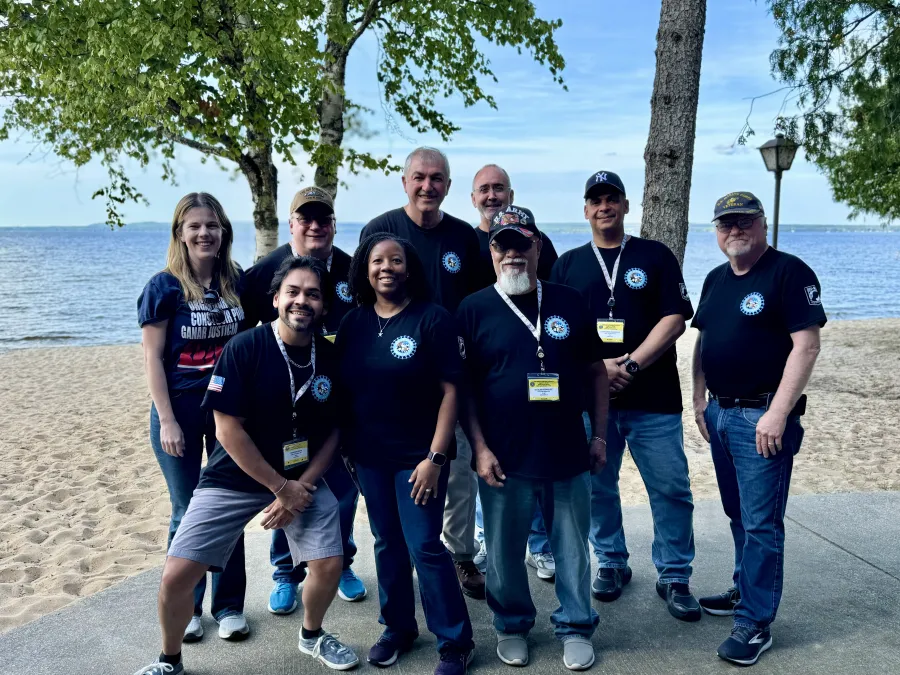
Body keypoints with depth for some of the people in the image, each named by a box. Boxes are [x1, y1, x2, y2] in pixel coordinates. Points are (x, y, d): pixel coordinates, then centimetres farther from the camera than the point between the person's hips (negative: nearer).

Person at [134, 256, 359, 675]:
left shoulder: (330, 358, -6)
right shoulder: (245, 348, -17)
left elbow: (333, 431, 2)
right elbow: (228, 429, -18)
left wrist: (303, 487, -10)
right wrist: (281, 487, -15)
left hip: (303, 479, 3)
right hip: (234, 479, -3)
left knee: (330, 565, -7)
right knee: (176, 576, -7)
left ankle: (312, 635, 27)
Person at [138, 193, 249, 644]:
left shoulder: (237, 283, 1)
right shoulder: (165, 287, -7)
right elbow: (152, 357, -7)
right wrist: (167, 420, -11)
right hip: (181, 408, -2)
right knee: (187, 512, 8)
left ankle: (229, 605, 23)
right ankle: (186, 607, 24)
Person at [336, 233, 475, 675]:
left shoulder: (433, 319, -10)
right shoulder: (353, 323, 4)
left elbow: (449, 390, -12)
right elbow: (342, 389, 9)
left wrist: (435, 457, -16)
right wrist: (346, 448, 5)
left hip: (419, 454, -4)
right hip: (369, 455, 5)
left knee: (424, 547, -3)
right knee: (387, 544, 15)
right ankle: (397, 627, 32)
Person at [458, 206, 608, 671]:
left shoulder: (570, 302, 3)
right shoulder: (474, 310, -2)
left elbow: (595, 372, 9)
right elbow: (462, 386, -2)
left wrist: (599, 435, 6)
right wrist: (480, 448, -8)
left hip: (568, 455, 1)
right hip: (503, 458, -1)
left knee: (573, 547, 12)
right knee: (504, 550, 12)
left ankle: (575, 627, 31)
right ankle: (512, 625, 34)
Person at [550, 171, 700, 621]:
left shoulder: (655, 256, 5)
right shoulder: (568, 264, 10)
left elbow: (674, 319, -3)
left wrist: (629, 365, -14)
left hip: (654, 399, -2)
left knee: (671, 489, 1)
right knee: (597, 488, 10)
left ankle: (674, 576, 16)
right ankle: (611, 564, 29)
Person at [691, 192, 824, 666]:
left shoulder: (789, 273, -11)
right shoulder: (716, 280, 13)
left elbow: (806, 345, -16)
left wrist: (778, 414, -20)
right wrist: (700, 399, 11)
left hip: (762, 417, -7)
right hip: (720, 413, 7)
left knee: (761, 524, -2)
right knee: (738, 515, 19)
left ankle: (756, 622, 8)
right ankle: (745, 590, 34)